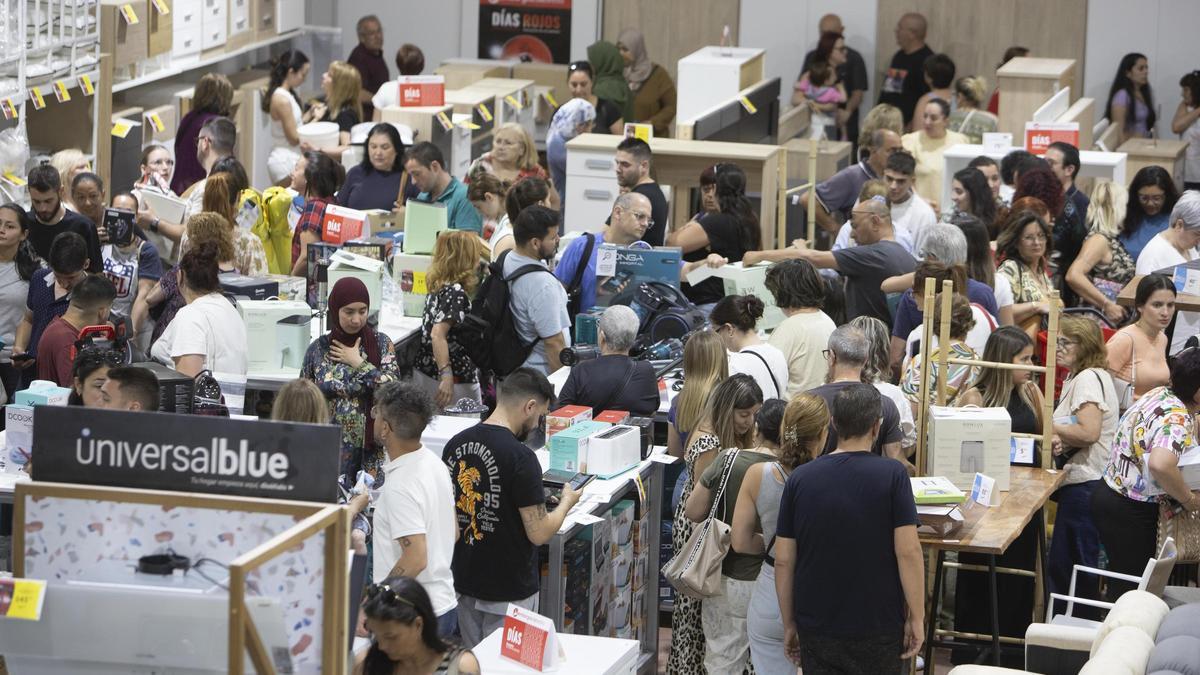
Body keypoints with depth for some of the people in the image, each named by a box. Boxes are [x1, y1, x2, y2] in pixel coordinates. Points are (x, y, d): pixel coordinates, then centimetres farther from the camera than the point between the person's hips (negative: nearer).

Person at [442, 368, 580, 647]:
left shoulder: (455, 445, 1)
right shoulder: (520, 457, -20)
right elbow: (538, 533, -18)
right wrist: (567, 502, 1)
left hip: (464, 582, 7)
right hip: (509, 590, -7)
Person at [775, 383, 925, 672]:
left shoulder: (800, 479, -3)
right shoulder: (892, 476, -11)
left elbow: (783, 560, 0)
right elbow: (908, 552, -14)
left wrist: (789, 623, 10)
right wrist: (916, 616, -5)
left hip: (816, 628, 2)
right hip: (877, 626, -2)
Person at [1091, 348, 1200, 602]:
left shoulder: (1161, 393, 4)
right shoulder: (1178, 419, -25)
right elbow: (1160, 464, -43)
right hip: (1131, 512, -10)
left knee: (1121, 582, 18)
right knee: (1132, 589, -1)